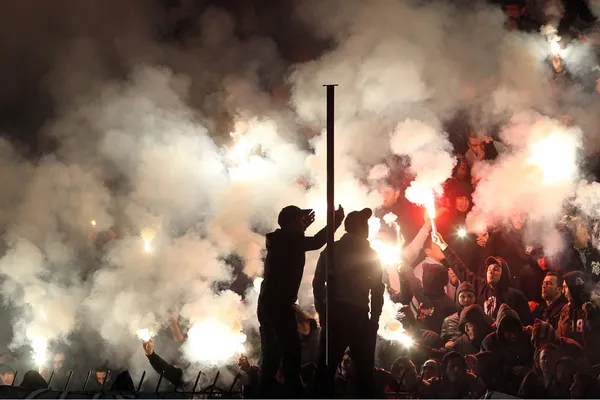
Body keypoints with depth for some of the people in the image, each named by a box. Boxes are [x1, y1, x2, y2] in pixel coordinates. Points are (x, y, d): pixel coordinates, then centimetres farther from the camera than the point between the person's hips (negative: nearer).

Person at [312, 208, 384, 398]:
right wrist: (374, 318, 6)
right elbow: (378, 289, 2)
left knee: (326, 368, 1)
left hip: (334, 314, 2)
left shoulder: (331, 250, 10)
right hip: (358, 316, -1)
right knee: (364, 370, 6)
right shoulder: (370, 254, 7)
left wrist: (323, 312, 8)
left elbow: (318, 283, 3)